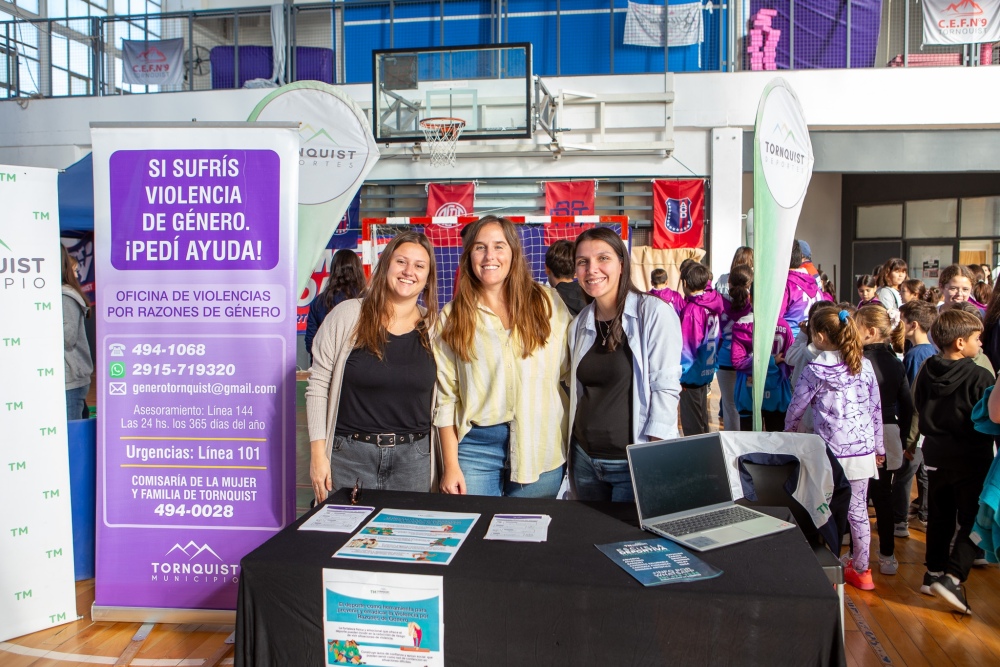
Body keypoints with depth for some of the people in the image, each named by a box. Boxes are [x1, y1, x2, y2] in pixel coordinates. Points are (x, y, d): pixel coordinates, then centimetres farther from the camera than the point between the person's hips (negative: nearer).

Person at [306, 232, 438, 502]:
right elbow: (318, 385, -2)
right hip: (350, 454, -1)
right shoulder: (347, 315, -5)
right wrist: (318, 453, -5)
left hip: (413, 459, 2)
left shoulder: (434, 327, 2)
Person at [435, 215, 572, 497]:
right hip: (476, 445, 0)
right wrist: (451, 465, -1)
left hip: (540, 445, 1)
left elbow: (573, 371, 5)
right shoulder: (452, 317, 4)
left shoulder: (547, 302, 4)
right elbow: (446, 397, 2)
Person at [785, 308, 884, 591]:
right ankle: (861, 569, 25)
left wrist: (788, 436, 18)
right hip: (863, 450, 5)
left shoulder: (815, 371, -11)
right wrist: (878, 447, 19)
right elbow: (876, 409, 8)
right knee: (858, 509, 13)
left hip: (830, 453, -5)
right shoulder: (865, 365, 2)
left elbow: (795, 409, -2)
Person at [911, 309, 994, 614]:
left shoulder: (926, 372, -2)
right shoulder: (980, 377, -18)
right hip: (971, 459, -5)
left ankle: (934, 572, 23)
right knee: (972, 520, 4)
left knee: (939, 517, 17)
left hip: (935, 454, 5)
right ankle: (953, 576, -7)